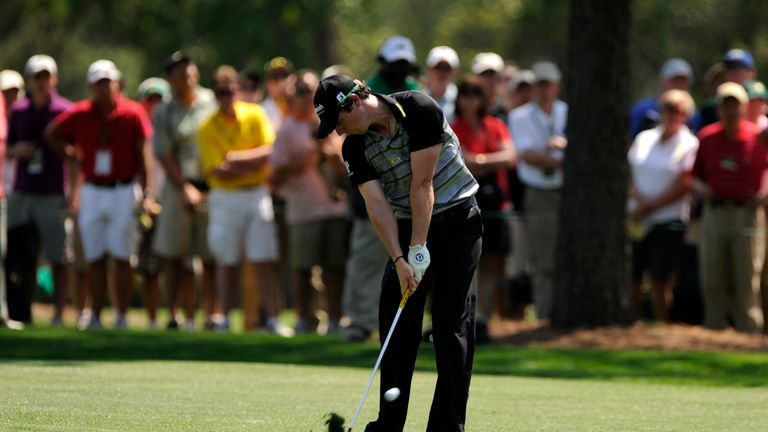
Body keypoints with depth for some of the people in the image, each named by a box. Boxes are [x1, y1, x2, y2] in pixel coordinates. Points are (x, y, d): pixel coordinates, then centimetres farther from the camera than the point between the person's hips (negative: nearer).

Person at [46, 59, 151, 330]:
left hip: (123, 192, -3)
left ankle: (122, 317, 2)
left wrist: (145, 192, -7)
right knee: (95, 259, 5)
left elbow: (141, 155, -2)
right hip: (92, 193, 3)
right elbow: (51, 134, 17)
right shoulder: (80, 115, 1)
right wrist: (71, 158, 8)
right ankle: (95, 317, 8)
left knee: (121, 258, -2)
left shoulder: (132, 114, -5)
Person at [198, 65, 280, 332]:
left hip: (257, 193, 0)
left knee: (264, 261, -3)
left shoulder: (255, 115, 2)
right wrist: (253, 166, -15)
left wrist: (240, 158, -18)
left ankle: (273, 319, -3)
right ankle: (223, 319, 11)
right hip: (225, 198, 0)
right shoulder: (207, 127, -3)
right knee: (226, 262, 5)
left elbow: (269, 151, -6)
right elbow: (217, 171, -10)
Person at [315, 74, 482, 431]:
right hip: (407, 227, 6)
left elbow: (422, 184, -21)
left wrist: (419, 251, -21)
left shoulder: (419, 111, -20)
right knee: (396, 324, 3)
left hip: (456, 219, -6)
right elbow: (377, 204, -10)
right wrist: (399, 260, -22)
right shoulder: (355, 147, -4)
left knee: (452, 325, -8)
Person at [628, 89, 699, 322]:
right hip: (636, 220, 4)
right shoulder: (644, 138, 13)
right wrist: (641, 199, -8)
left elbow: (682, 188, -7)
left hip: (668, 221, -4)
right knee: (631, 277, 2)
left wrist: (649, 207, -9)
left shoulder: (689, 145, -1)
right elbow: (629, 174, 11)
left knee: (661, 281, -5)